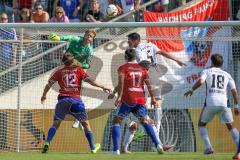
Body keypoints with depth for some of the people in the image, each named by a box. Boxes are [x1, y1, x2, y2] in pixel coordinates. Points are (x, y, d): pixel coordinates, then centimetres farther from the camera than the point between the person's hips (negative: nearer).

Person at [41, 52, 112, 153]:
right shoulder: (78, 70, 8)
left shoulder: (59, 72, 13)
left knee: (56, 123, 4)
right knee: (85, 123, 13)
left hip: (63, 100, 1)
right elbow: (89, 80, -1)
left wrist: (44, 95, 34)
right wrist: (102, 87, 0)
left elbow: (49, 84, 18)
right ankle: (92, 147, 15)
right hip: (76, 100, -1)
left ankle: (47, 143, -16)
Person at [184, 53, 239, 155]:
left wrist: (192, 90, 4)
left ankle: (208, 147, 3)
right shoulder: (227, 75, 19)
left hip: (210, 103, -2)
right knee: (230, 126, 15)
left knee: (202, 124, 18)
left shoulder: (207, 71, 12)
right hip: (224, 103, 2)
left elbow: (200, 81, -9)